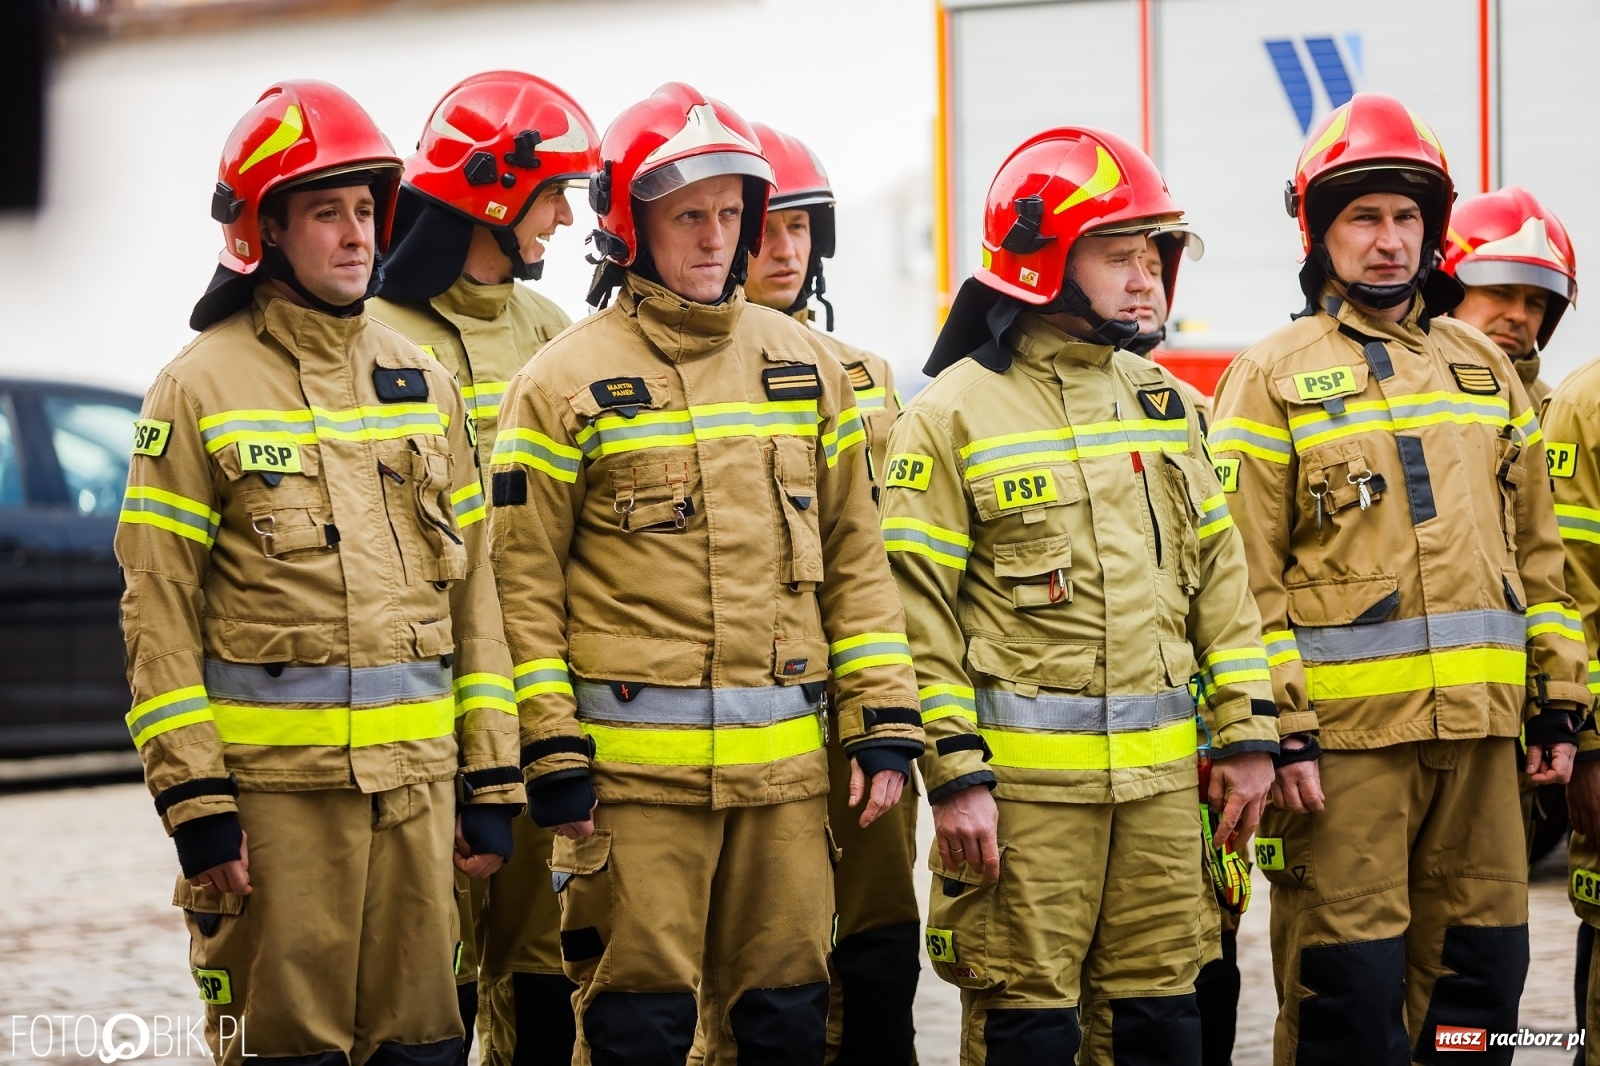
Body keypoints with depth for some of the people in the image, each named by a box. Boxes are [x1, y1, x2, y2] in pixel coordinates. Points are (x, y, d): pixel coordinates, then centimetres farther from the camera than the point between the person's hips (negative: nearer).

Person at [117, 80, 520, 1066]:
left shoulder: (424, 383, 13)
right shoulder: (204, 387, -1)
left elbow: (473, 593, 14)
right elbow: (159, 612, -4)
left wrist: (491, 780, 9)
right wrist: (196, 800, -10)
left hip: (418, 777, 4)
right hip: (276, 783, -4)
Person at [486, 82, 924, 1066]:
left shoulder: (804, 365, 11)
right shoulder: (568, 382, -2)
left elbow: (855, 561, 13)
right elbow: (525, 584, -3)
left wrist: (885, 723, 6)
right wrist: (554, 755, -8)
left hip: (786, 763, 4)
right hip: (636, 762, -4)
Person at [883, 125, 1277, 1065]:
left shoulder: (1162, 400, 13)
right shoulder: (954, 414, -5)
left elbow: (1218, 574, 15)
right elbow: (917, 609, -8)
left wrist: (1247, 731, 8)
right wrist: (954, 774, -13)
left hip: (1161, 775, 5)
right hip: (1025, 776, -5)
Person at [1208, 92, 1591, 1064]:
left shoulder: (1485, 367, 16)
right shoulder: (1274, 380, 0)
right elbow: (1247, 576, -6)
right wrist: (1280, 729, -13)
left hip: (1478, 727, 5)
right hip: (1344, 728, -5)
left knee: (1482, 966, 8)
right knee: (1351, 981, -3)